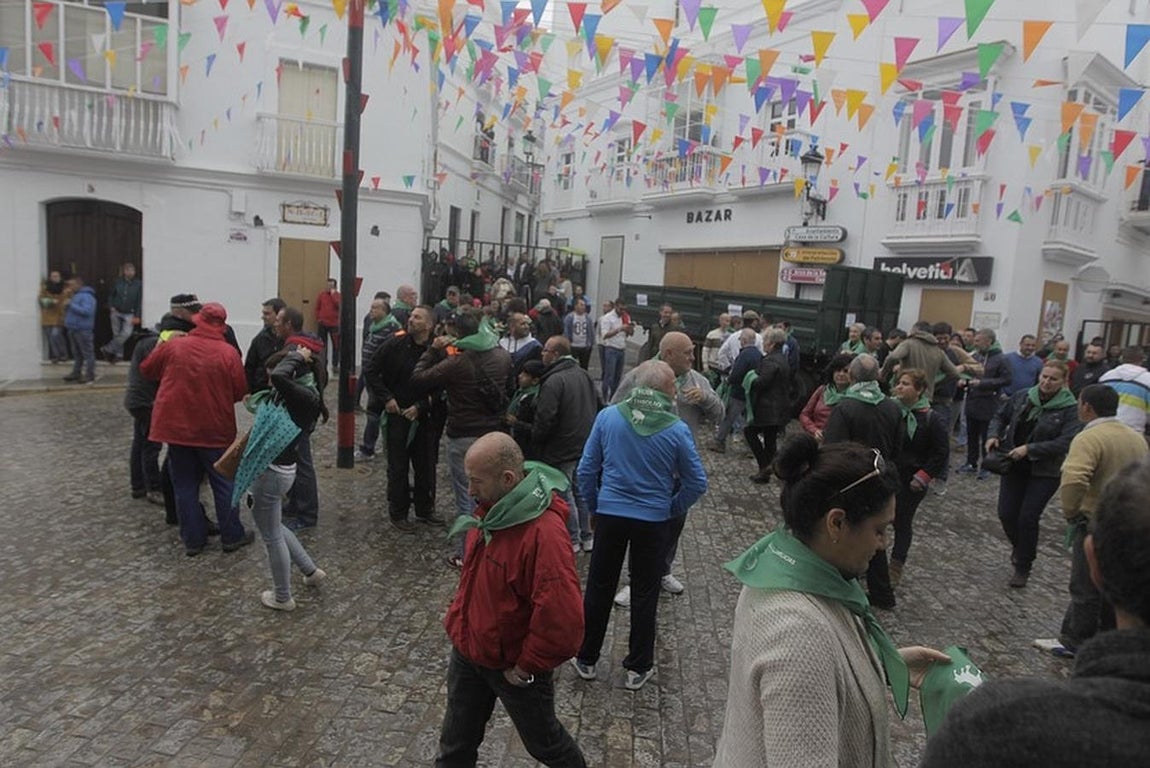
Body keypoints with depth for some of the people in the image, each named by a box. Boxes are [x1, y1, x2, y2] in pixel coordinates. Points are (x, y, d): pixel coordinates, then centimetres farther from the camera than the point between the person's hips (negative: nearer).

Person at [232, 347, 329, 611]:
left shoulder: (307, 398, -22)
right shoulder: (297, 397, 6)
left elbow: (279, 377, -38)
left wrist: (297, 357, -23)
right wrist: (255, 405, 13)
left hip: (271, 472, -10)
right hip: (275, 469, 10)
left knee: (272, 537, 9)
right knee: (275, 528, 27)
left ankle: (282, 598, 27)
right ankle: (311, 570, 37)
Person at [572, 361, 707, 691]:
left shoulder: (607, 417, -10)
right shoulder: (677, 430, -12)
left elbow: (586, 471, -4)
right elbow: (697, 483, -5)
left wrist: (593, 506, 10)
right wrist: (673, 510, 10)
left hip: (610, 515, 1)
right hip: (654, 521, -1)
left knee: (599, 589, 16)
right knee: (644, 594, 14)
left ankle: (586, 659, 30)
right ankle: (638, 667, 27)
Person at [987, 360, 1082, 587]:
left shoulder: (1070, 409, -13)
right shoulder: (1022, 396, 0)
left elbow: (1065, 443, -21)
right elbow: (1001, 416, 14)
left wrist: (1029, 449, -25)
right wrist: (994, 435, -4)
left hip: (1044, 472, -4)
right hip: (1014, 466, 4)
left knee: (1028, 518, -3)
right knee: (1006, 513, 4)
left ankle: (1023, 567, 18)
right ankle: (1019, 546, 38)